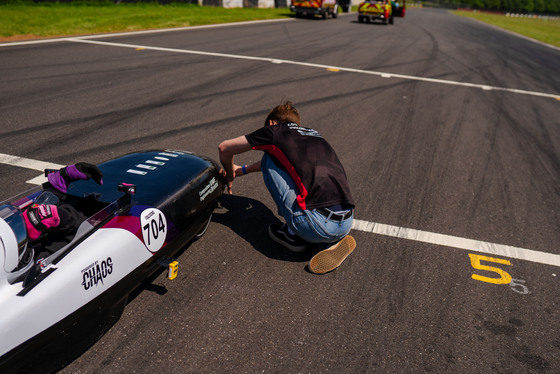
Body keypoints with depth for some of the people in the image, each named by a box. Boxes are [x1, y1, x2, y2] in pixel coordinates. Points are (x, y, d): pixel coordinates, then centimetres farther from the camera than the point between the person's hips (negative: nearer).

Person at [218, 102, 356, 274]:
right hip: (347, 223, 6)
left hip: (318, 226, -6)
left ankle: (293, 235, 13)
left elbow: (224, 148, 18)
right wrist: (242, 170, 55)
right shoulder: (314, 134, 27)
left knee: (269, 159, 12)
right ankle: (333, 242, 12)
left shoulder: (275, 130, 9)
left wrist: (230, 175, 38)